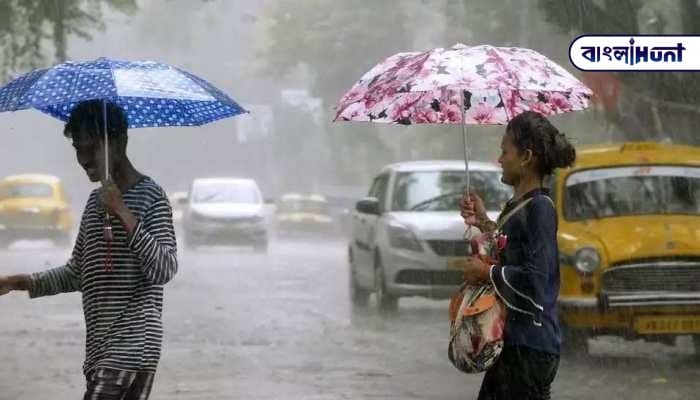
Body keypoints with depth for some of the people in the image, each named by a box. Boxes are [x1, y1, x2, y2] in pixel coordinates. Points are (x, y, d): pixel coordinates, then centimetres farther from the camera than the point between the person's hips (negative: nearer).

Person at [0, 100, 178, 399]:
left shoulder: (150, 196, -8)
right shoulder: (95, 201, 17)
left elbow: (165, 269, -19)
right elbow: (77, 273, 24)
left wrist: (123, 214, -23)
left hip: (131, 348, -8)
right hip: (101, 348, 8)